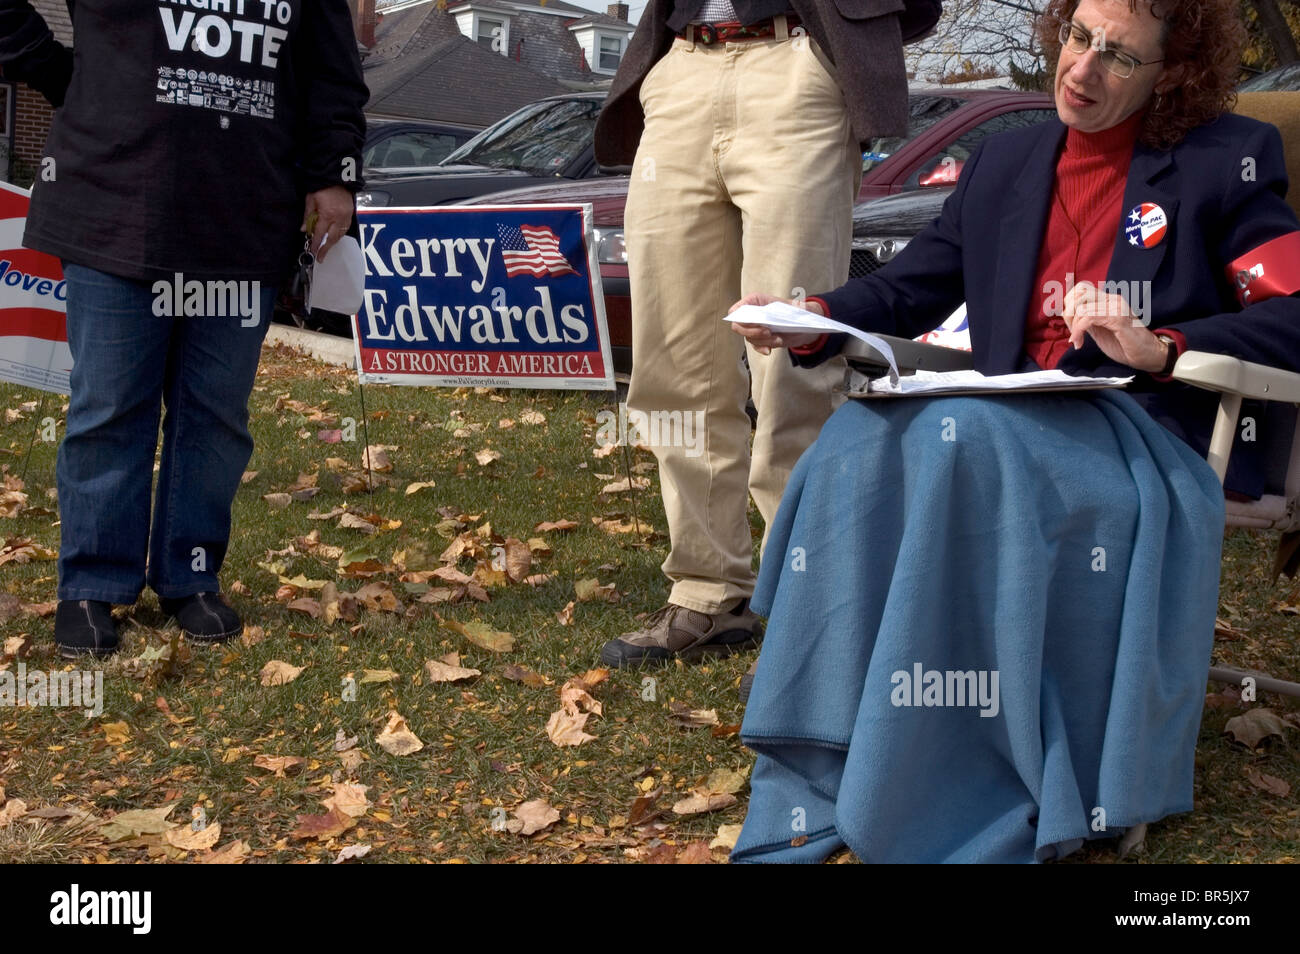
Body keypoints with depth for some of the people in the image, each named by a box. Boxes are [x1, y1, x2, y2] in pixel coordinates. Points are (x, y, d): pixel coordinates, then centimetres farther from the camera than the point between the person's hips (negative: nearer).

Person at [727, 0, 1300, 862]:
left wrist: (1161, 350, -18)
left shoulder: (1227, 160, 6)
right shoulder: (1005, 163, 20)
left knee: (958, 439, -35)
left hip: (1148, 434, -5)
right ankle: (821, 787, -25)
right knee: (862, 440, -27)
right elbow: (909, 289, 16)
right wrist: (810, 321, -3)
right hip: (1017, 423, 5)